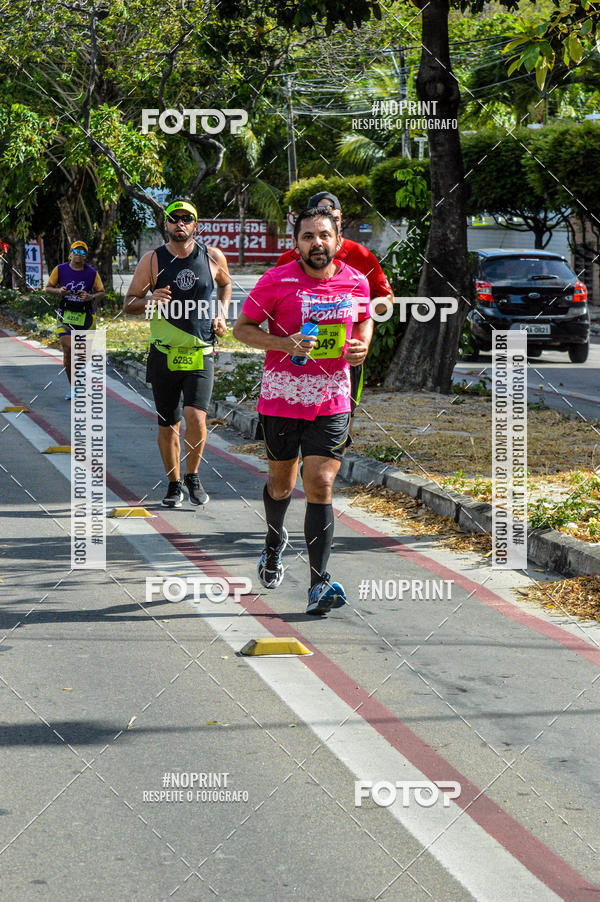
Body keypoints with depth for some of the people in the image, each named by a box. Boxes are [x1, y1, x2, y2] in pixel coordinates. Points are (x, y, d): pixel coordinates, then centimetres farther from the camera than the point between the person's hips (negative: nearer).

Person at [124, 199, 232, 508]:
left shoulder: (213, 257, 3)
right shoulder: (152, 260, 0)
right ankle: (174, 483, 24)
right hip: (164, 353, 1)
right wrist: (149, 300, -17)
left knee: (196, 416, -16)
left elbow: (225, 284, 25)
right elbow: (128, 303, 4)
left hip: (200, 354, -1)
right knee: (167, 425, 6)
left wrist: (222, 313, 8)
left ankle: (192, 476, 6)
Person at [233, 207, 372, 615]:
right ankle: (275, 542, 49)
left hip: (332, 401, 1)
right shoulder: (276, 281, -8)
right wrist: (283, 344, -19)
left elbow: (364, 319, 23)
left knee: (319, 486, -10)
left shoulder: (356, 282, 2)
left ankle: (319, 586, -12)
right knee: (282, 483, 15)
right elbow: (243, 328, -2)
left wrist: (362, 345, 1)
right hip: (281, 398, -1)